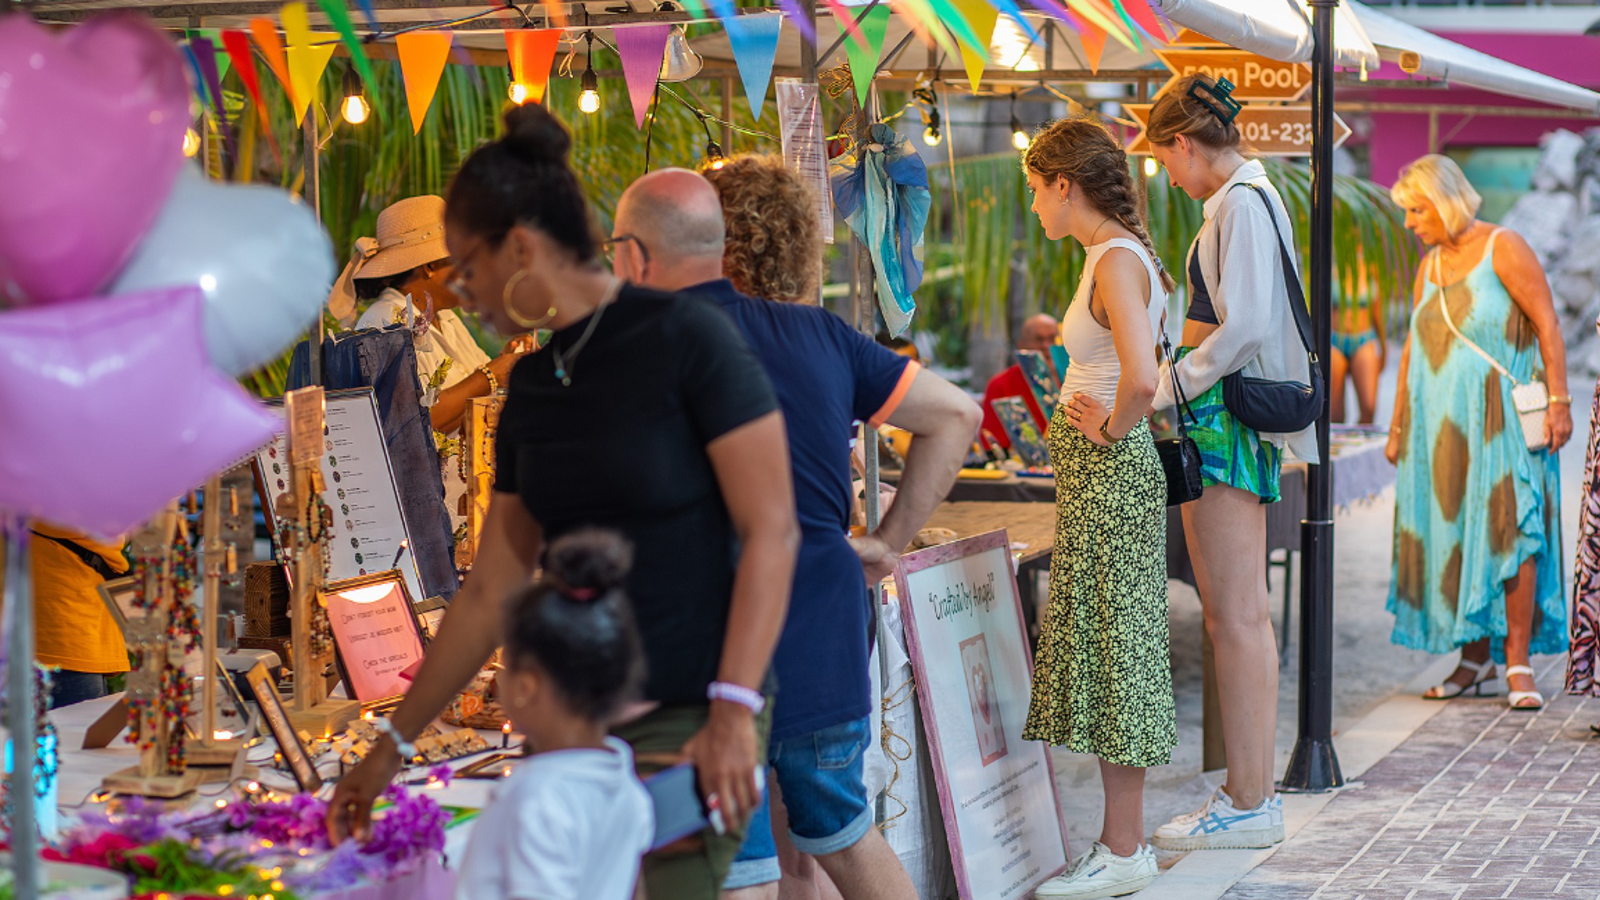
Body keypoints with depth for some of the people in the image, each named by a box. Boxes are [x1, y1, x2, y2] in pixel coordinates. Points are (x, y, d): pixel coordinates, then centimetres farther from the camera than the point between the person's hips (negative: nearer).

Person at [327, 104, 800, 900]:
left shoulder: (685, 338, -9)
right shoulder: (531, 386, 11)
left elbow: (771, 531, -13)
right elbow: (491, 591, 16)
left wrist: (735, 712, -20)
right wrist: (394, 742, 18)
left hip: (686, 717, -6)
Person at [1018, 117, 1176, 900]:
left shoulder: (1116, 262, -18)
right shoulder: (1119, 256, 12)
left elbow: (1141, 380, -31)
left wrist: (1110, 427, -15)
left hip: (1108, 470, -10)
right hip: (1095, 476, 10)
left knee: (1111, 644, -4)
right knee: (1102, 645, 13)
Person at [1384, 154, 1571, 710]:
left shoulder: (1502, 248, -5)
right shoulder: (1429, 266, 14)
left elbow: (1547, 323, -9)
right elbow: (1413, 347, 18)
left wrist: (1559, 400, -16)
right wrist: (1398, 425, 17)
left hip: (1501, 418, -6)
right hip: (1441, 424, 6)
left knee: (1509, 528, -11)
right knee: (1452, 533, 3)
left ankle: (1518, 663, -8)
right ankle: (1476, 661, 11)